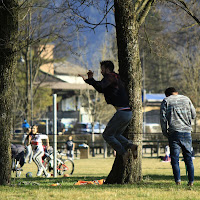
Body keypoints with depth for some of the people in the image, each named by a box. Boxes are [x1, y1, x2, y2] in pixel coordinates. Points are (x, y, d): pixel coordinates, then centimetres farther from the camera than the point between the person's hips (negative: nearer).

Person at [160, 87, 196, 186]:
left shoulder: (166, 101, 4)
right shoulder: (186, 99, 12)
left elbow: (163, 118, -3)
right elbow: (193, 115, 15)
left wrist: (165, 132, 4)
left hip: (174, 132, -3)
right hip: (186, 131, 3)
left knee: (175, 157, -2)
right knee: (188, 157, 8)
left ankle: (177, 180, -13)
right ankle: (191, 180, 3)